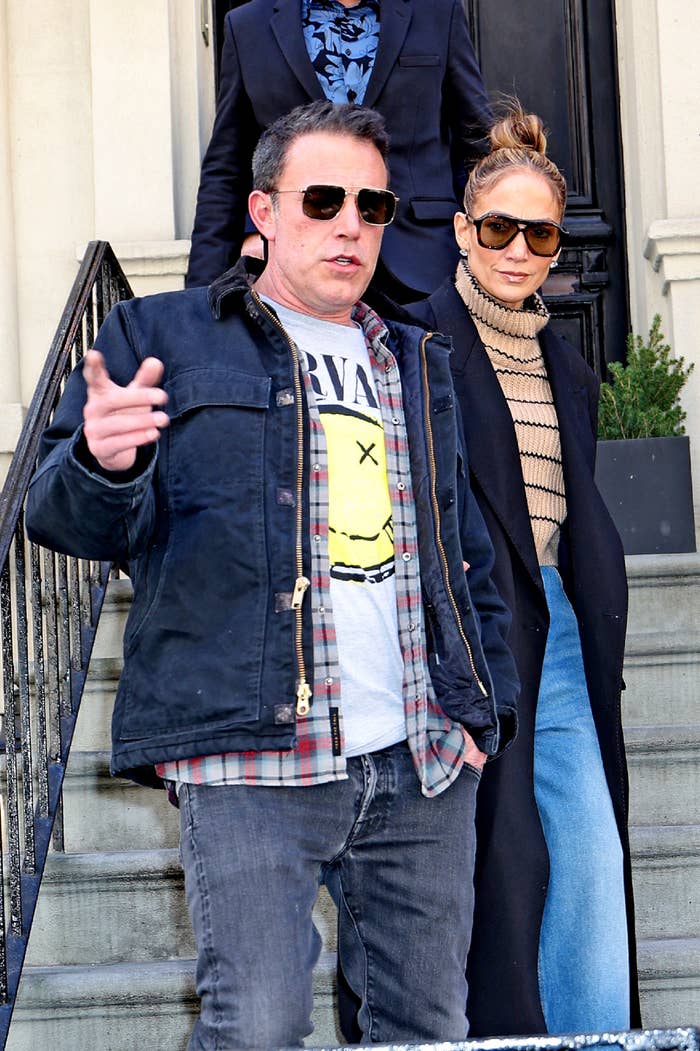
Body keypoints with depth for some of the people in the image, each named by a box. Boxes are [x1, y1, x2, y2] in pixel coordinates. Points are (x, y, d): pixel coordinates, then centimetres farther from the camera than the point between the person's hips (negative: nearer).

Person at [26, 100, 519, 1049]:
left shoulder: (419, 367, 22)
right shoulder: (163, 337, 8)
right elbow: (67, 517, 0)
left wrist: (485, 703, 11)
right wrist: (102, 464, -24)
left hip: (424, 764, 5)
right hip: (251, 763, -4)